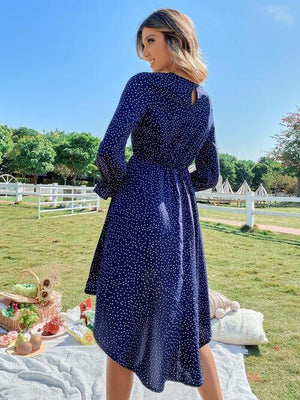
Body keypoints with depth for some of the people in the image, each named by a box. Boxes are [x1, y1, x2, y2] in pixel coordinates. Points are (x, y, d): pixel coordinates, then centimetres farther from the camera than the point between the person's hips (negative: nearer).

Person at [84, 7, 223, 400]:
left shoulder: (143, 84, -5)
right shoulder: (204, 102, 14)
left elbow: (110, 150, -17)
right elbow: (209, 174, 14)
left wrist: (115, 184, 1)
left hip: (138, 205, -6)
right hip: (182, 211, 7)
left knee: (124, 320, 7)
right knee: (185, 317, 19)